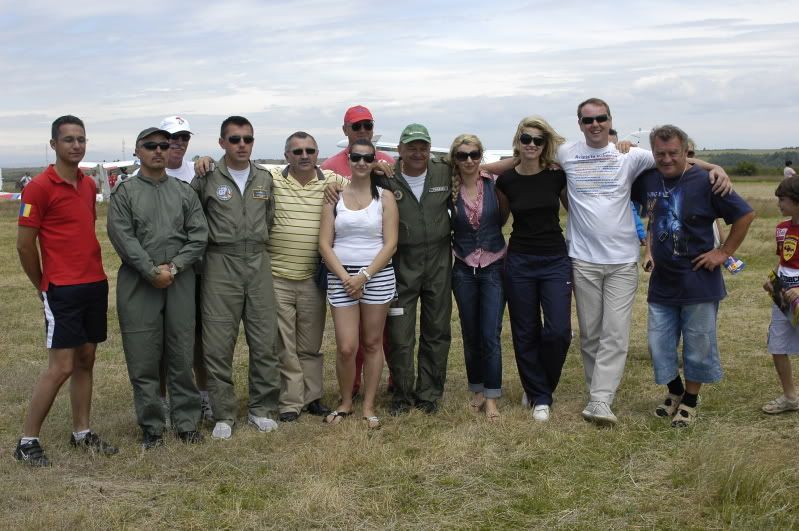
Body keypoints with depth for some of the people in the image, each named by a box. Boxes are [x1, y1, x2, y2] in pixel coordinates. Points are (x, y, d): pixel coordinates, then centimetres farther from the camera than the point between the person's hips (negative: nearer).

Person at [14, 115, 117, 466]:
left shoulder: (88, 185, 11)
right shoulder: (39, 187, -10)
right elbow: (24, 245, -8)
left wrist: (92, 271, 13)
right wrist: (43, 287, 2)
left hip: (95, 284, 7)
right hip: (63, 291, -7)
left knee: (86, 360, 11)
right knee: (61, 367, -6)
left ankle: (82, 433, 20)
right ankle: (27, 442, 6)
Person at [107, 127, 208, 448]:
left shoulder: (184, 191, 11)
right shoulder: (124, 192, 4)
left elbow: (199, 235, 3)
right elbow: (123, 237, -7)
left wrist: (173, 267, -9)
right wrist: (152, 271, -14)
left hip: (180, 281, 2)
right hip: (138, 283, -2)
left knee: (182, 355, 6)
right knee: (143, 359, 1)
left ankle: (186, 422, 16)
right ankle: (151, 427, 12)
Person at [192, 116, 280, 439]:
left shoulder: (264, 179, 10)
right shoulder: (207, 178, -2)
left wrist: (257, 245, 13)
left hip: (258, 262, 3)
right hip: (221, 264, -3)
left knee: (265, 340, 4)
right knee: (218, 343, -1)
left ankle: (261, 409, 17)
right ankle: (223, 414, 11)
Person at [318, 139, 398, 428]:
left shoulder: (384, 197, 3)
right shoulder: (335, 196, 5)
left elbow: (390, 244, -3)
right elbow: (325, 244, 1)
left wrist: (364, 276, -12)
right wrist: (346, 277, -11)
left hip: (377, 276, 0)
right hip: (341, 277, 0)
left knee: (372, 343, 7)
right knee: (346, 347, -4)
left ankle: (368, 406, 19)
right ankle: (345, 402, 18)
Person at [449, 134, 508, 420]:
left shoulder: (495, 184, -4)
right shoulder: (449, 189, -3)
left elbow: (503, 218, 7)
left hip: (493, 267, -1)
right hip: (464, 270, 1)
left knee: (491, 335, -6)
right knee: (470, 335, 10)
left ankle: (491, 397, 3)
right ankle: (477, 390, 25)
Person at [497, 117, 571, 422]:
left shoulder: (557, 176, -3)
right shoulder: (506, 180, -2)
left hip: (555, 260, -1)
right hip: (519, 262, 1)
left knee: (558, 331, -9)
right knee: (526, 333, 5)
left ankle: (541, 389, 16)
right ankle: (539, 397, 21)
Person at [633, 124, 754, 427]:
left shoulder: (704, 181, -13)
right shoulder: (648, 180, 1)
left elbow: (745, 215, -8)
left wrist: (725, 252, -7)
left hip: (699, 282, -4)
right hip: (661, 282, 4)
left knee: (698, 347, 7)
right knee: (658, 345, 10)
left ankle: (690, 402, 26)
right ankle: (674, 393, 34)